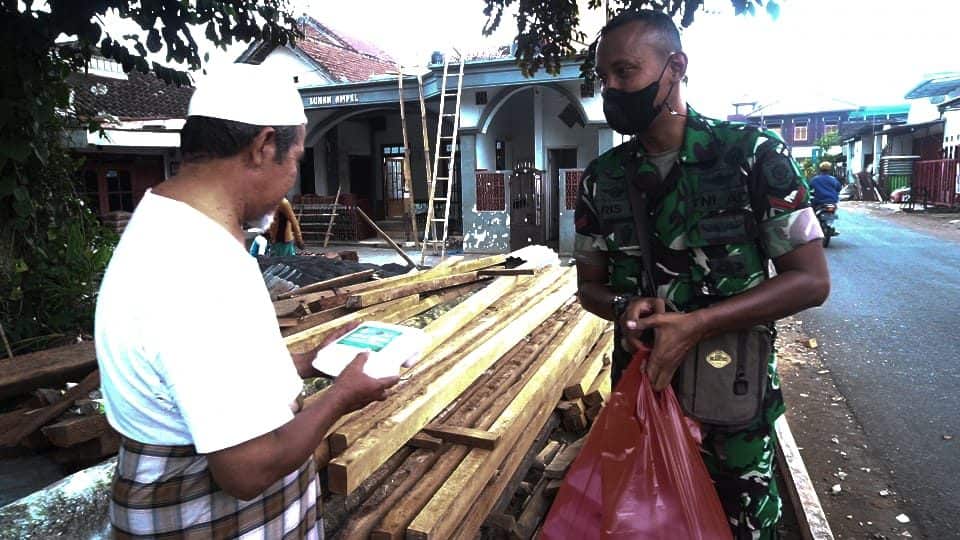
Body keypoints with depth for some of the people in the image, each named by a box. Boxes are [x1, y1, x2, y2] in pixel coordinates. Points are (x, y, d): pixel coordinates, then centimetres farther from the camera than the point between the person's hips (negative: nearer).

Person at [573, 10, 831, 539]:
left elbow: (811, 280, -12)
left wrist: (694, 325, -23)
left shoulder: (752, 153, -12)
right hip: (639, 383, 3)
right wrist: (624, 308, -17)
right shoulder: (602, 178, -1)